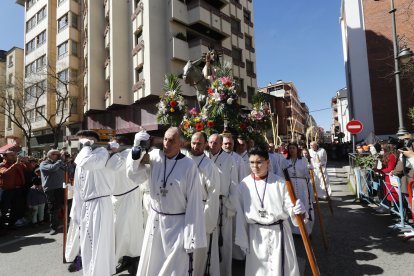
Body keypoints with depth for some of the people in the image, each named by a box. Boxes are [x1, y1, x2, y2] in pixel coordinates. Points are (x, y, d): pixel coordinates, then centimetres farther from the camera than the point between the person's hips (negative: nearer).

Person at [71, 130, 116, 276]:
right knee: (87, 245, 18)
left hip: (100, 204, -8)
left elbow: (86, 164, -30)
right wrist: (76, 211, 16)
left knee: (99, 244, -2)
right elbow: (78, 189, 17)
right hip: (86, 205, 8)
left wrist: (86, 146, -12)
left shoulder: (102, 152, -8)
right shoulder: (82, 157, 15)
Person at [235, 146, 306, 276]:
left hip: (279, 232, -1)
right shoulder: (244, 185, -5)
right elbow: (241, 215, 0)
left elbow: (289, 206, -8)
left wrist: (297, 210, -32)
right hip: (256, 235, 1)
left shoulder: (280, 183, -8)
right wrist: (243, 240, 4)